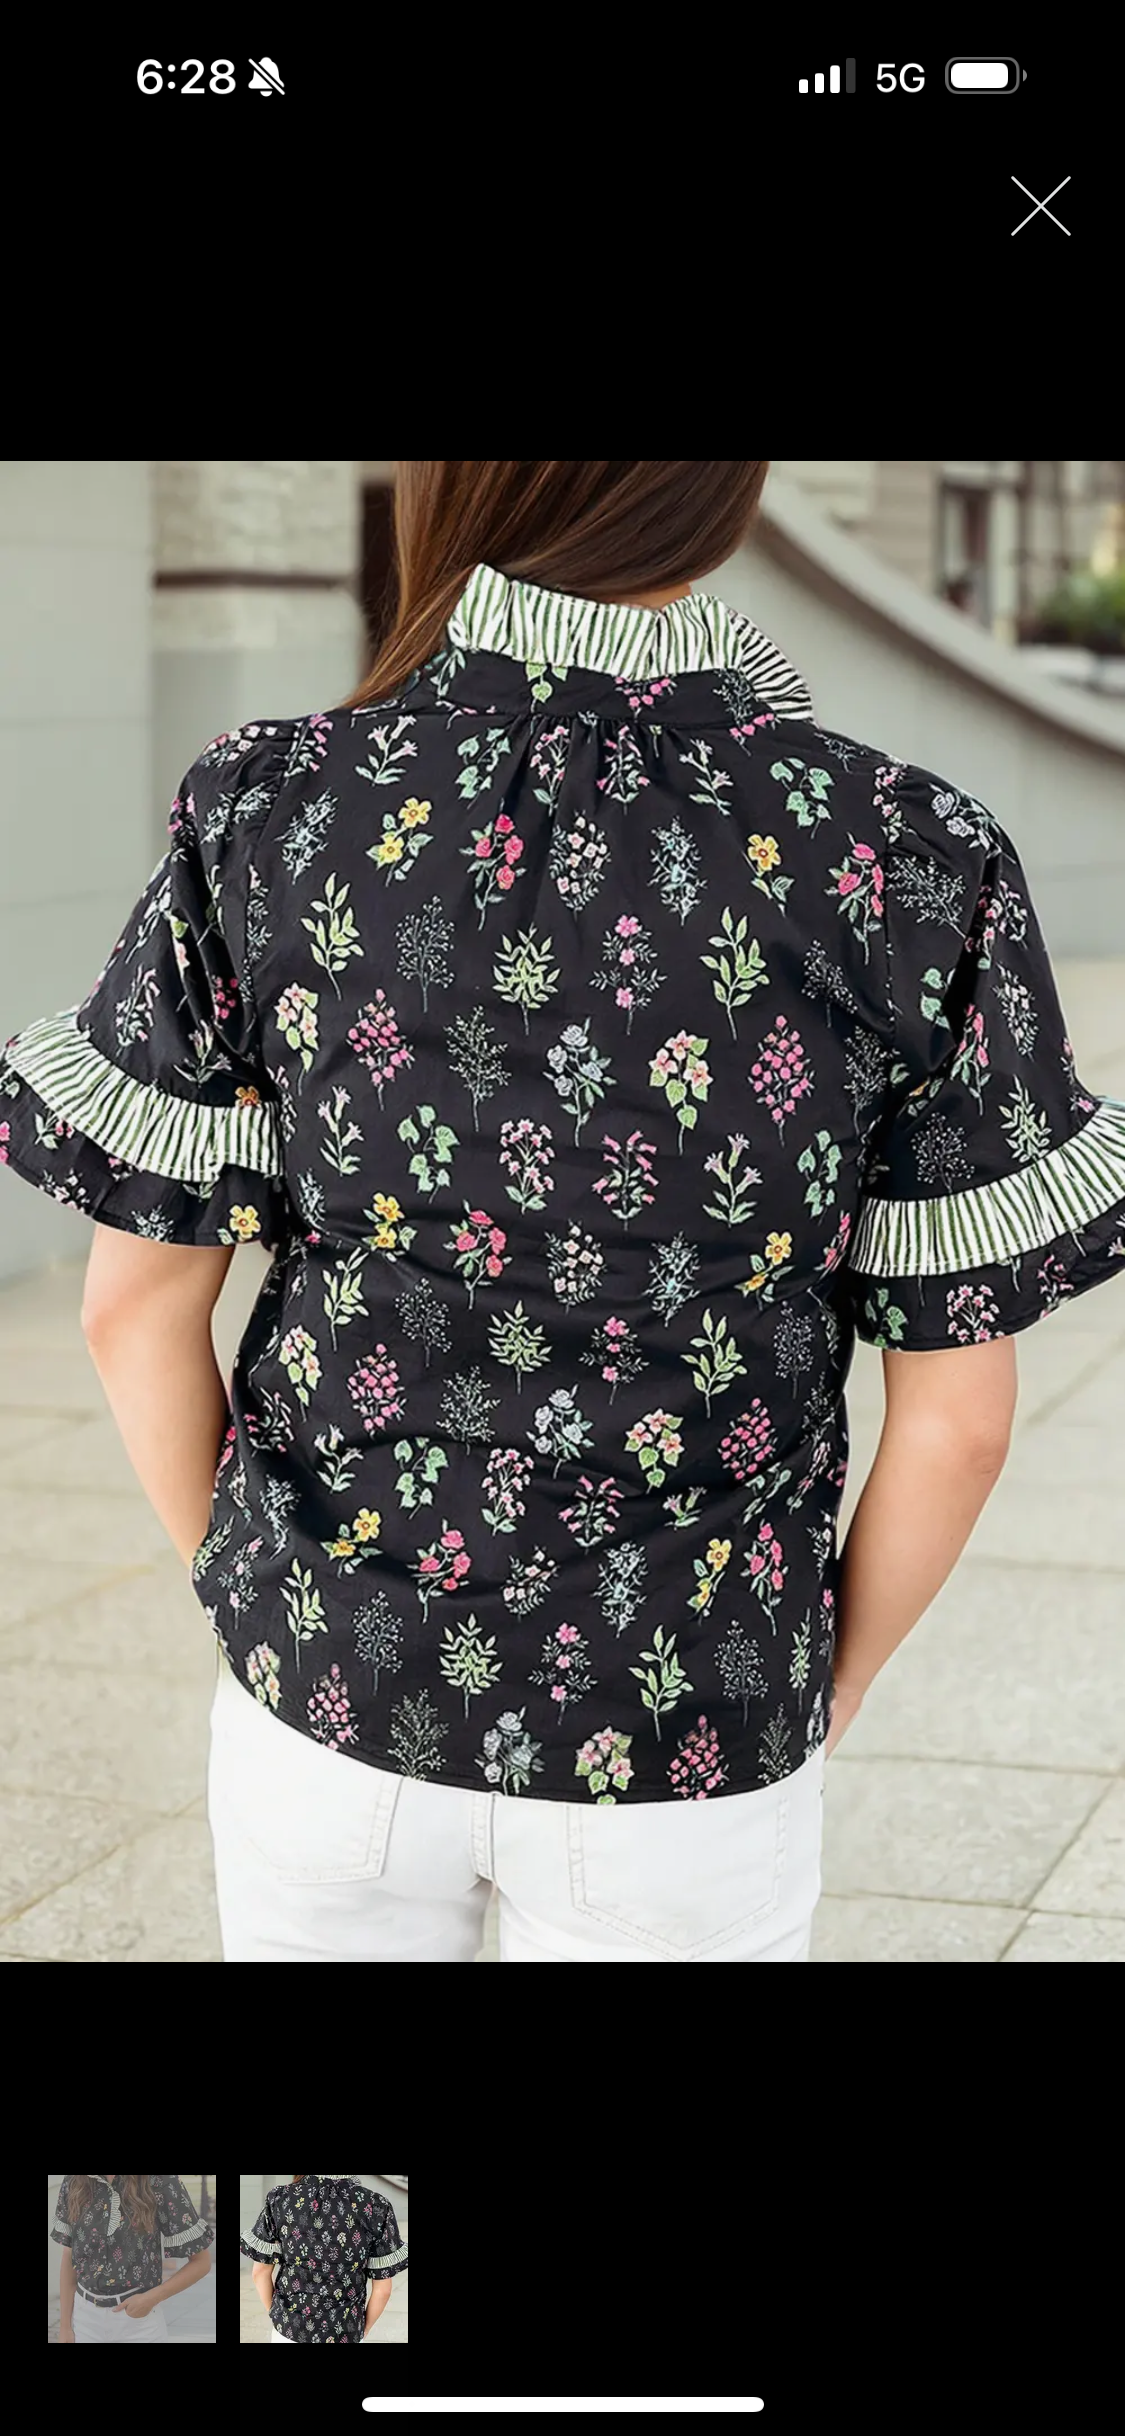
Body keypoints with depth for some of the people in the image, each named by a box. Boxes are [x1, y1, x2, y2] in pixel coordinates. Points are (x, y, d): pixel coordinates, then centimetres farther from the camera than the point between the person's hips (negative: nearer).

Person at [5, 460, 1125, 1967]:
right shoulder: (914, 871, -16)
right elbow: (957, 1409, -10)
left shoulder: (265, 819, -14)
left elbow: (138, 1302, -6)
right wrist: (830, 1681, 7)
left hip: (331, 1680, 1)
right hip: (686, 1763, -1)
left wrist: (248, 1595, 10)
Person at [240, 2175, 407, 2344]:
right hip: (344, 2334, -1)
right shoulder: (375, 2207, -18)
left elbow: (261, 2271, -6)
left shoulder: (281, 2199, -16)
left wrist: (276, 2315, 11)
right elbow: (382, 2289, -10)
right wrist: (363, 2330, 8)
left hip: (291, 2328, 1)